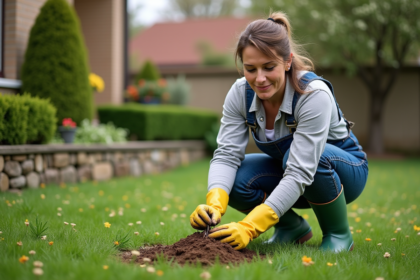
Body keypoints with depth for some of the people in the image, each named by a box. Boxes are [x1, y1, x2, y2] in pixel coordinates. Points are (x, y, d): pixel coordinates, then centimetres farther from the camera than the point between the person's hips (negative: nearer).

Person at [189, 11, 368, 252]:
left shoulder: (315, 95, -33)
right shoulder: (240, 93, -17)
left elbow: (300, 173, -39)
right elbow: (226, 155, -22)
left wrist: (251, 226, -48)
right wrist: (215, 204, -42)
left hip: (345, 168, -4)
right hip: (286, 169, 5)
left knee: (294, 156, -38)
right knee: (235, 180, -25)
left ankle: (340, 235, -11)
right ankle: (293, 227, 4)